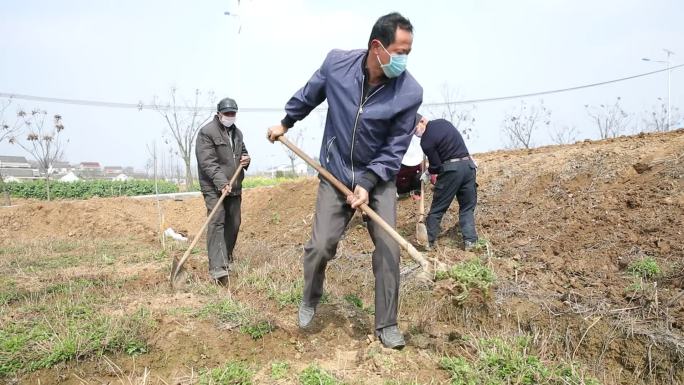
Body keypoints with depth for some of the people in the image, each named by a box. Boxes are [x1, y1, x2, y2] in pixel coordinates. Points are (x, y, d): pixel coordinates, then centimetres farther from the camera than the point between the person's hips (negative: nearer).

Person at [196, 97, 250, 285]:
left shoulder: (237, 132, 16)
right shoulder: (207, 132, -9)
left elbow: (243, 152, 29)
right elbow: (207, 162, -17)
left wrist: (246, 159, 3)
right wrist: (222, 183, -28)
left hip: (234, 187, 8)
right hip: (214, 187, -7)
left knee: (234, 223, 11)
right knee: (217, 223, -14)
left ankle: (227, 259, 30)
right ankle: (218, 269, -17)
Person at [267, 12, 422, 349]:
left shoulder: (410, 92, -18)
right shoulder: (336, 63, -13)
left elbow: (394, 149, -12)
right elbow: (309, 95, 8)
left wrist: (367, 183, -20)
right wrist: (285, 122, 20)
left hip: (379, 177, 0)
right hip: (335, 174, 1)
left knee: (388, 249, -5)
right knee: (320, 246, -2)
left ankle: (386, 325, 13)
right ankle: (309, 301, 29)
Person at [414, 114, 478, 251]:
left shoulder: (426, 141, -10)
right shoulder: (443, 122, 11)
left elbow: (436, 164, -5)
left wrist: (430, 174, 16)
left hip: (450, 169, -6)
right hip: (468, 165, 6)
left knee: (437, 208, 6)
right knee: (468, 206, 12)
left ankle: (428, 241, 13)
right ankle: (470, 240, 5)